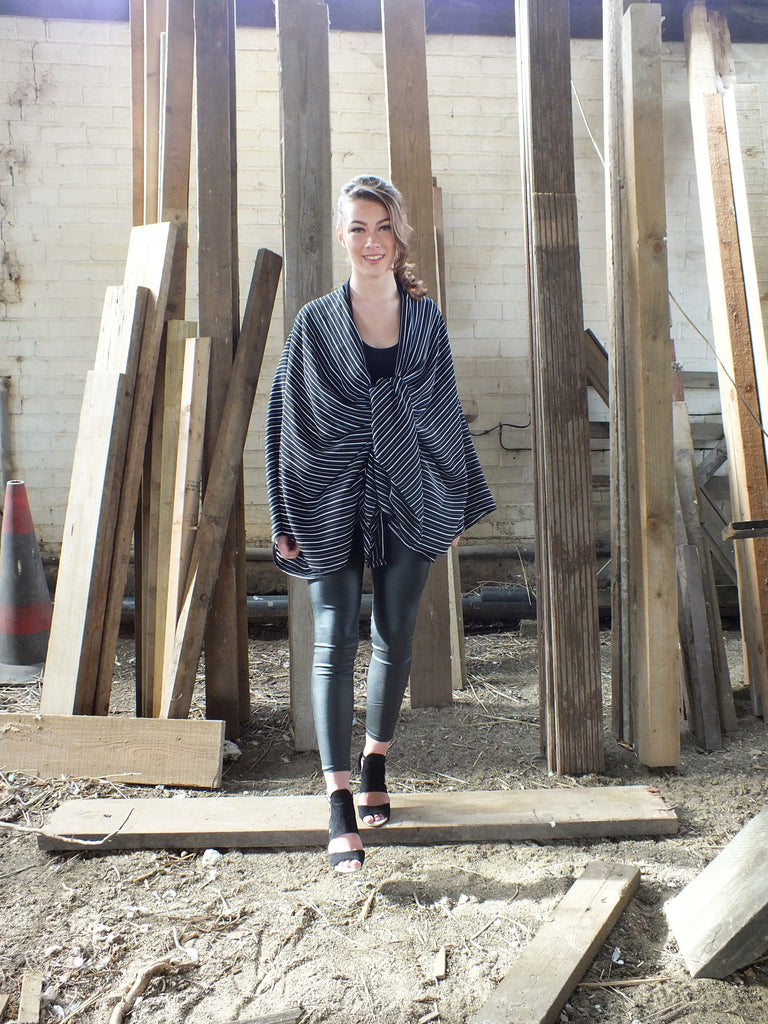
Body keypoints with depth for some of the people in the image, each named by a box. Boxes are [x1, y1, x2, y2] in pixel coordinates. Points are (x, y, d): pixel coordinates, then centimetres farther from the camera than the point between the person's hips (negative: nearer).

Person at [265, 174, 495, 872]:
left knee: (396, 639, 9)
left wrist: (461, 504, 10)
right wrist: (288, 520, -3)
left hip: (408, 501, 2)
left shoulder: (426, 319, 7)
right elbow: (290, 421, 1)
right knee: (335, 642, -6)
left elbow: (446, 415, 12)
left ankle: (375, 768, 29)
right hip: (333, 504, -2)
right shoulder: (316, 323, 1)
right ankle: (341, 806, -3)